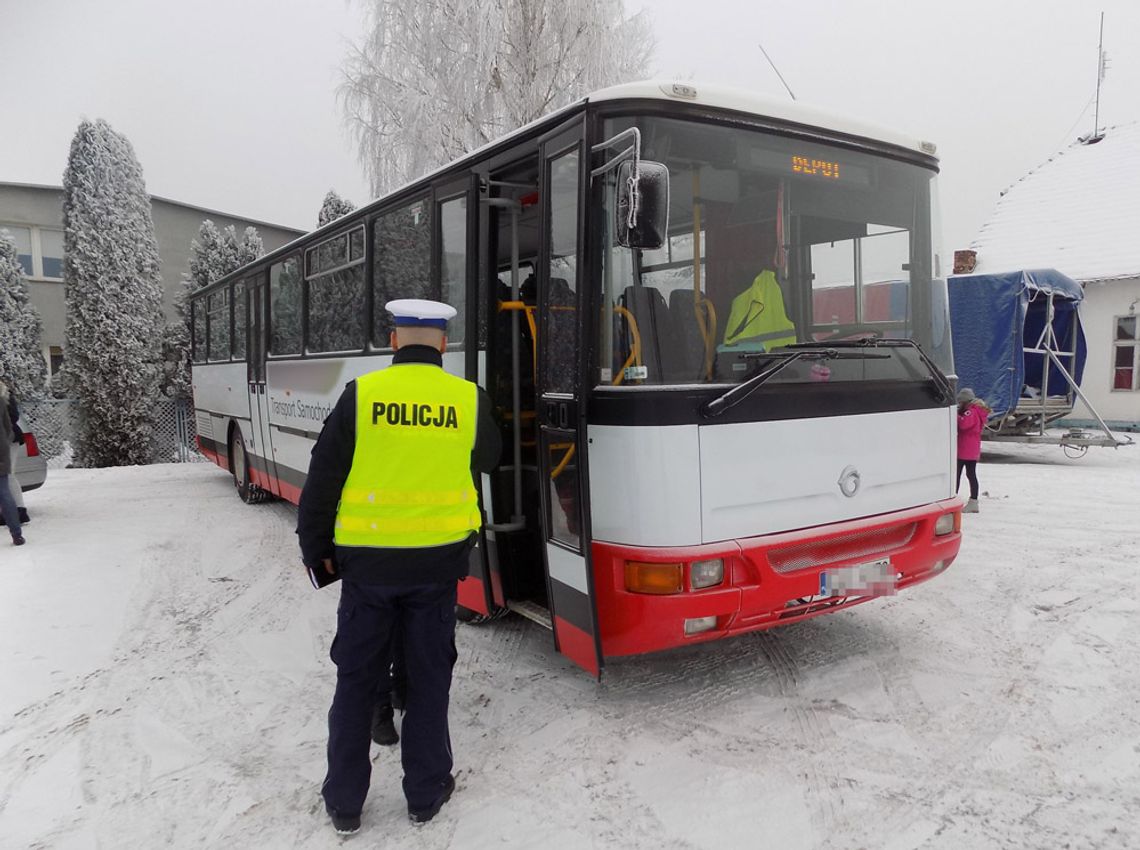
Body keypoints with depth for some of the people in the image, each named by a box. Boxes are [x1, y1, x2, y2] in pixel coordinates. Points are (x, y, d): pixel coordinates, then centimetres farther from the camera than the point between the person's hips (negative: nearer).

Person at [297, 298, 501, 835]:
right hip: (437, 560, 1)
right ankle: (426, 794, 27)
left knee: (356, 679, 15)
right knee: (428, 677, 16)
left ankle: (344, 802, 27)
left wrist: (315, 549, 8)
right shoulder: (470, 401, -5)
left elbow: (323, 480, -5)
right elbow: (489, 461, 12)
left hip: (366, 560, 0)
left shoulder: (360, 395, -8)